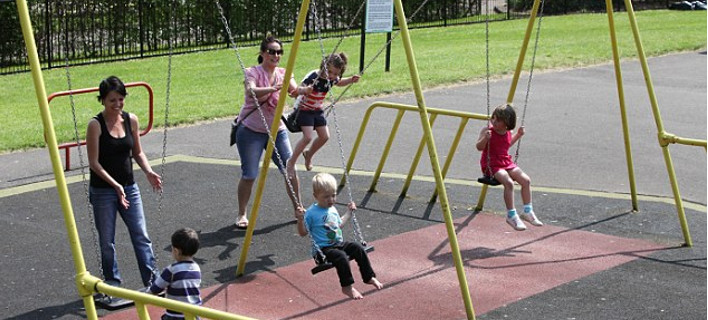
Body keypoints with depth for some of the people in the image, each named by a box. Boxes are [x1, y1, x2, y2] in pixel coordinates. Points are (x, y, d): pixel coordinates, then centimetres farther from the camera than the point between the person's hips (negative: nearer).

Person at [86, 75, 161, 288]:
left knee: (141, 236, 3)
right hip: (102, 190, -4)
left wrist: (148, 172, -7)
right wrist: (115, 185, -22)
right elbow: (94, 163, -14)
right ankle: (112, 284, 19)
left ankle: (152, 280, 9)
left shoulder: (131, 120, 1)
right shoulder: (96, 125, -13)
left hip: (129, 187, 4)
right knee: (107, 241, 6)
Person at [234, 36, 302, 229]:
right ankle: (242, 215, 12)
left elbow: (295, 92, -12)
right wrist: (272, 89, -46)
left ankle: (298, 209, 17)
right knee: (249, 175, -5)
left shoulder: (283, 74, 3)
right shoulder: (253, 72, -10)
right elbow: (251, 92, -30)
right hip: (251, 130, -4)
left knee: (290, 170, 0)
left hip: (276, 130, 4)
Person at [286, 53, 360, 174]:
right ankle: (291, 162, -2)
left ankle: (308, 155, 30)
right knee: (308, 137, -18)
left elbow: (339, 83, 17)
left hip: (317, 110, 7)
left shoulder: (332, 79, -8)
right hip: (303, 109, -7)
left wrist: (351, 80, -1)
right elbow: (298, 89, -35)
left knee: (324, 136, 3)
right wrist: (305, 90, -57)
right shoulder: (313, 76, -29)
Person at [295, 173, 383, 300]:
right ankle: (347, 287, -18)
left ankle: (369, 277, -1)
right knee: (341, 257, -32)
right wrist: (300, 220, -26)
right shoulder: (311, 213, -11)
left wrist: (349, 212, 31)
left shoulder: (332, 209, 13)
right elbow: (303, 233, -9)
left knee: (358, 247, -12)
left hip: (339, 244, 7)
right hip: (323, 249, -7)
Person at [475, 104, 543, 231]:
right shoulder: (487, 130, -11)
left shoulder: (507, 132, 6)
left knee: (526, 180, -9)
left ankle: (527, 211, 4)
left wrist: (518, 135, 14)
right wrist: (485, 138, -32)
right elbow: (479, 147, -13)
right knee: (508, 182, -29)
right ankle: (511, 215, -18)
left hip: (506, 163, 7)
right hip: (491, 165, -6)